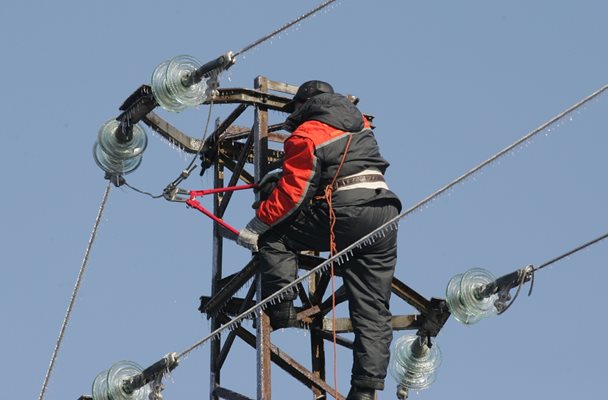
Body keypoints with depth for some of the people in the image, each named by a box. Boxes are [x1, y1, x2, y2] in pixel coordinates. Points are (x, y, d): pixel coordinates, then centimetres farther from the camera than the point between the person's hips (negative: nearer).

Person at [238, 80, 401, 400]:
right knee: (372, 310, 5)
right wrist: (285, 174, 43)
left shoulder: (306, 135, 0)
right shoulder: (359, 124, 22)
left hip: (344, 214, -6)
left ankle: (281, 311, 4)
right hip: (385, 215, 6)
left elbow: (293, 192, -6)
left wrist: (258, 224, 1)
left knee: (273, 236, 12)